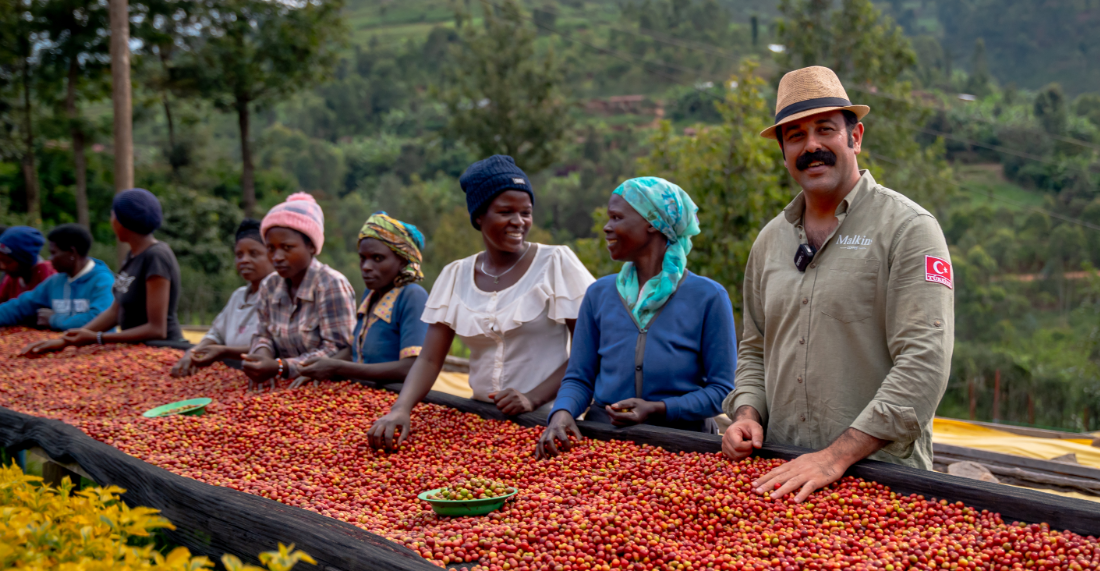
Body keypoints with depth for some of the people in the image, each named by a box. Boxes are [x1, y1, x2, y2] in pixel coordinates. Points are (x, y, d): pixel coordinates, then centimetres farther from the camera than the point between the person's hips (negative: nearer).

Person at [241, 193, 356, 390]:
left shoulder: (331, 285, -13)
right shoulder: (270, 286, 8)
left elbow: (338, 350, -16)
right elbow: (263, 335, 16)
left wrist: (281, 368, -21)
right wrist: (262, 354, -9)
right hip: (288, 389, 7)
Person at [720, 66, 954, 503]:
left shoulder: (908, 228, -7)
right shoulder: (770, 240, 12)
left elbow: (924, 362, -16)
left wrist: (837, 455, -22)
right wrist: (747, 412, 2)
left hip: (881, 474, -5)